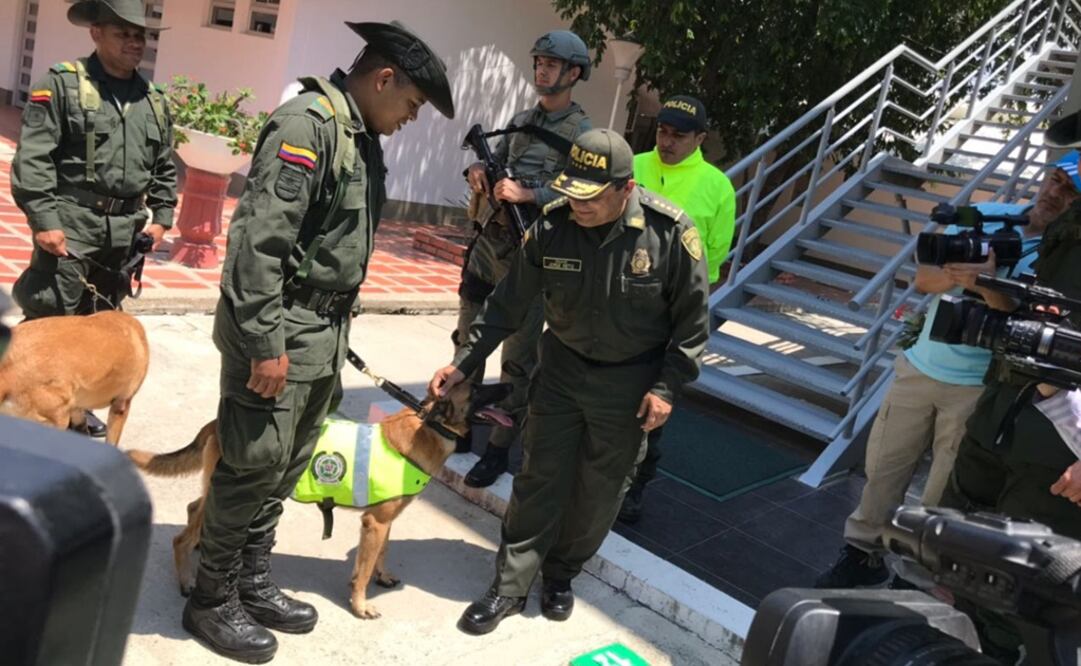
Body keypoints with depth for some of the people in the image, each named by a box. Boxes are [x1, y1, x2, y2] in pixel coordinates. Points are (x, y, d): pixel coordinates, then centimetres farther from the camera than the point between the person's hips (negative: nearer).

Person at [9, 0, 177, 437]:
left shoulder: (154, 100, 12)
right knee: (48, 320, -3)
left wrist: (161, 217, 12)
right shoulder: (62, 85, -5)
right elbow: (32, 159, -10)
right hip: (71, 224, -5)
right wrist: (44, 220, -16)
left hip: (126, 232, 6)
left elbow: (164, 168, 21)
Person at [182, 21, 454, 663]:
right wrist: (266, 343, -23)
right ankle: (214, 599, 19)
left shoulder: (363, 136, 13)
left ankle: (253, 582, 32)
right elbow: (260, 239, -22)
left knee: (287, 466, 16)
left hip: (326, 331, 9)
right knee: (254, 467, 1)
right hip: (279, 330, -9)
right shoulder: (307, 124, -16)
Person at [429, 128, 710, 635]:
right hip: (563, 366, 2)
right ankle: (510, 586, 17)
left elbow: (692, 321, -9)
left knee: (599, 490, 10)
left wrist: (666, 386, -11)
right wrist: (463, 363, -5)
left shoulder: (671, 234, -21)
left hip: (630, 380, -1)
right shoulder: (551, 227, -15)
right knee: (539, 479, 5)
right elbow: (508, 303, -4)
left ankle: (561, 574, 32)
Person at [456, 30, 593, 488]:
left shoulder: (583, 132, -6)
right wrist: (478, 170, -3)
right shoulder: (521, 119, 15)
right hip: (489, 241, 7)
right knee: (468, 339, 15)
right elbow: (494, 161, 20)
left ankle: (499, 449, 10)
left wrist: (526, 194, -26)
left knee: (518, 358, -1)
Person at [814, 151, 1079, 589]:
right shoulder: (984, 216, 2)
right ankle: (863, 553, 26)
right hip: (920, 367, 4)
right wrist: (958, 272, -22)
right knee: (883, 466, 11)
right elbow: (923, 279, -1)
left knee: (944, 491, 5)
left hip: (977, 387, -4)